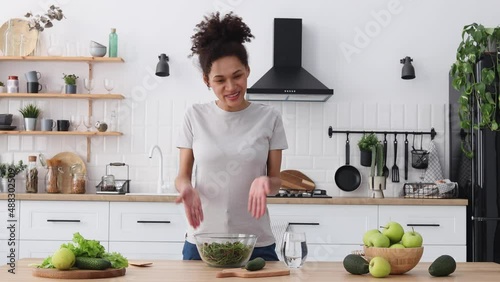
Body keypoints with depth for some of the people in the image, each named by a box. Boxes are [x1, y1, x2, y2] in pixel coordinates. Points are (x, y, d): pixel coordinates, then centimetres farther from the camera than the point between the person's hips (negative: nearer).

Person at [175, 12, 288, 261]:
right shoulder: (195, 116, 0)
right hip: (201, 241, 0)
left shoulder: (268, 118, -2)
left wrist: (265, 183, -21)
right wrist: (186, 188, -19)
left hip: (256, 243, 0)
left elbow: (275, 180, 2)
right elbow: (183, 175, 4)